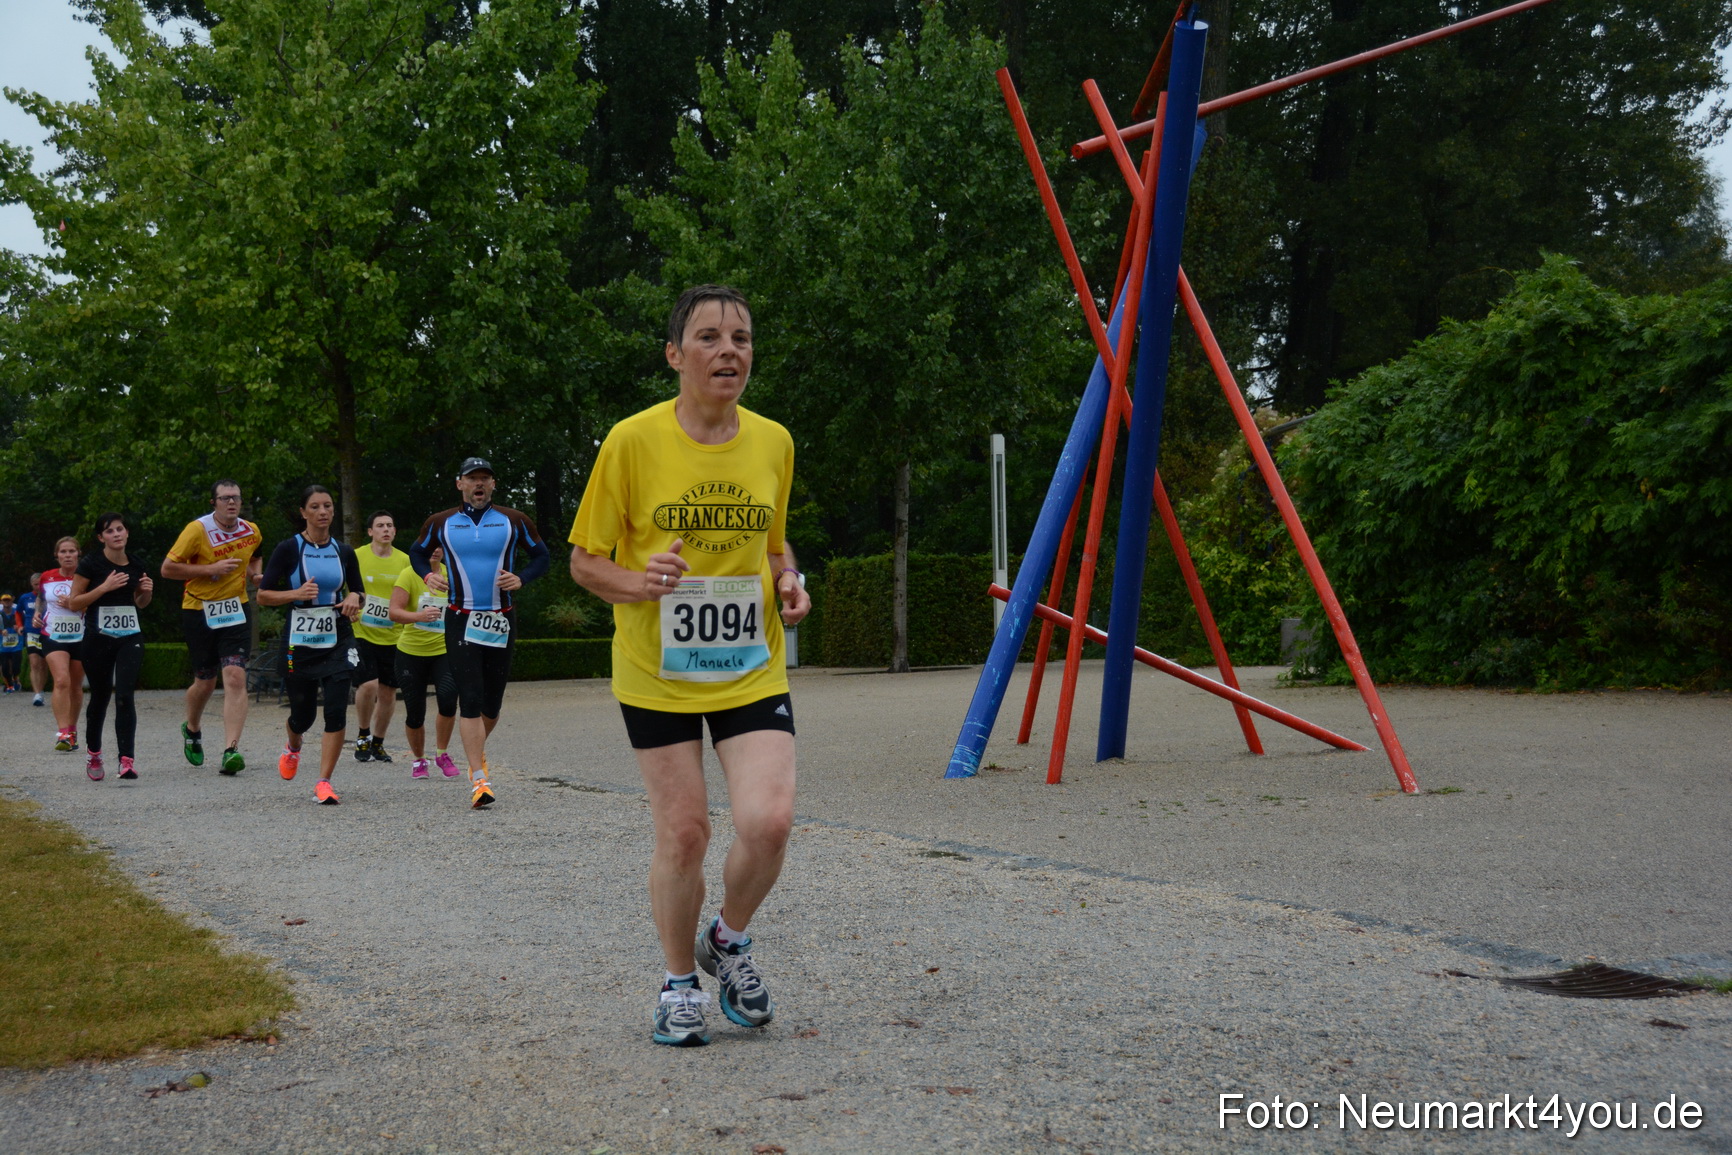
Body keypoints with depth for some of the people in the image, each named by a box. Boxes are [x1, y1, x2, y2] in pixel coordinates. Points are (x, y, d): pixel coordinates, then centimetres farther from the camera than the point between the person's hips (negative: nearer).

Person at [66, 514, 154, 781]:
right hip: (98, 638, -2)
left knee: (125, 696, -12)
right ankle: (93, 754, 32)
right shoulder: (91, 564, -7)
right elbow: (74, 602, -7)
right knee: (100, 697, 10)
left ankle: (126, 760, -17)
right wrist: (104, 587, -18)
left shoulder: (136, 564, 6)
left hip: (131, 638, 2)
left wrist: (146, 591, -2)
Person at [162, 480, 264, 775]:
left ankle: (231, 750, -19)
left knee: (235, 677, -15)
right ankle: (192, 730, 40)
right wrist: (211, 569, -19)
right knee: (205, 682, 8)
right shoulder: (198, 529, -11)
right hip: (199, 611, -2)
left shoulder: (252, 531, 4)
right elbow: (167, 568, -12)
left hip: (236, 609, 2)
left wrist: (253, 574, 6)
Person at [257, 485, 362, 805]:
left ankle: (324, 782, -6)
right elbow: (263, 595, -5)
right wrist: (296, 593, -20)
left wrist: (354, 599, -3)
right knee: (303, 712, 9)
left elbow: (357, 590, 20)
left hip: (337, 639, 2)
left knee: (336, 709, -13)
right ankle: (292, 748, 46)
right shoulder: (288, 549, -4)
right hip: (299, 642, -2)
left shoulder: (344, 552, 6)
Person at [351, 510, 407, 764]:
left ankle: (377, 743, 25)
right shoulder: (356, 557, -5)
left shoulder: (404, 561, 3)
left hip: (393, 636, 3)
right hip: (361, 633, -3)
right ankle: (363, 735, 6)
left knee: (388, 692, 7)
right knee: (369, 685, -18)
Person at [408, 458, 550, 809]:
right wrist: (427, 575, -1)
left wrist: (521, 579, -7)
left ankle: (477, 750, 40)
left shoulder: (514, 522, 4)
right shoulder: (440, 523, 5)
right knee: (470, 699, -12)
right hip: (460, 620, -2)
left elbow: (540, 555, 12)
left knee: (492, 702, 9)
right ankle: (479, 780, -14)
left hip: (500, 621, 2)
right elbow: (417, 553, 20)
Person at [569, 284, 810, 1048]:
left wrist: (787, 580, -2)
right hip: (657, 671, -2)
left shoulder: (773, 442, 3)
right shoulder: (633, 442, -9)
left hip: (751, 669, 2)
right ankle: (679, 984, 25)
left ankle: (728, 938, 18)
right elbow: (584, 560, -2)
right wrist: (638, 584, -22)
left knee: (768, 821, -13)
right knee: (683, 832, 1)